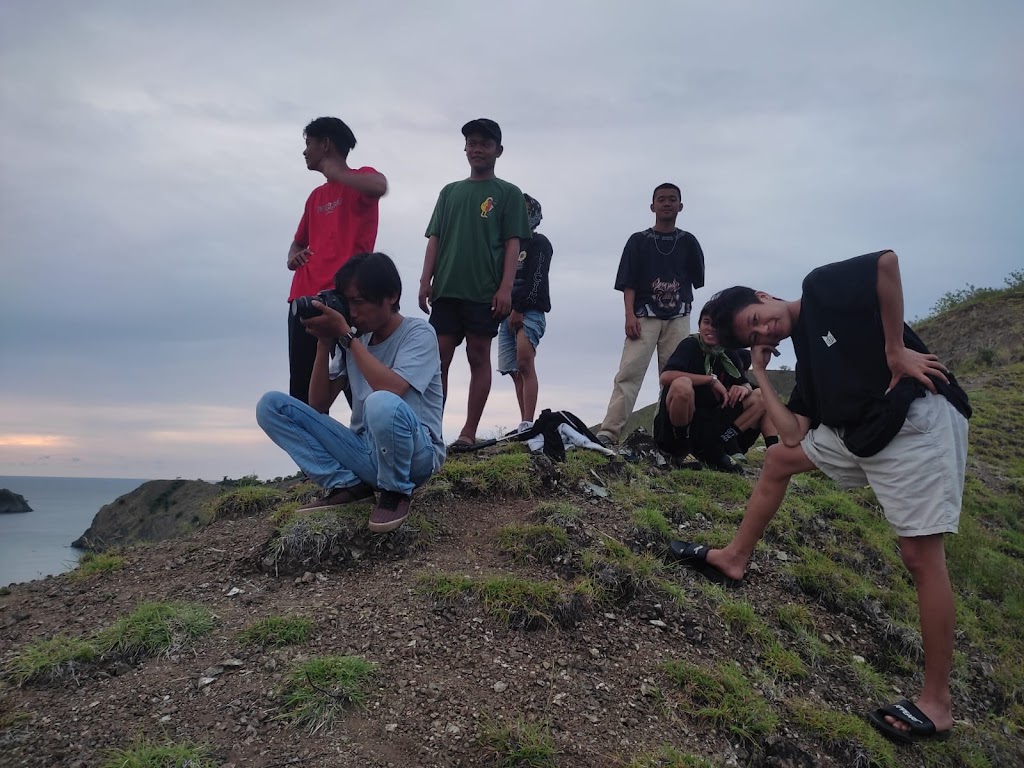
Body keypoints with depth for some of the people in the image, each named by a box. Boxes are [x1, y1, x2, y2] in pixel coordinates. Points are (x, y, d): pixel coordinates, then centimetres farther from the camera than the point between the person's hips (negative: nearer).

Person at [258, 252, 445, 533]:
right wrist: (324, 343, -5)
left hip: (415, 454, -6)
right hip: (365, 452, 6)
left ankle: (397, 491, -10)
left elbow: (391, 390, -27)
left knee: (382, 403, -41)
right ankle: (347, 485, -6)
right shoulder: (355, 340, 8)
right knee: (271, 404, -3)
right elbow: (318, 405, 6)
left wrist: (346, 336, -18)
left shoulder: (419, 333, -8)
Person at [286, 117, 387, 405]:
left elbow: (380, 186, -21)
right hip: (305, 297, 7)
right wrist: (293, 256, 9)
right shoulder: (316, 196, 25)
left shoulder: (359, 179, 5)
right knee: (301, 385, 3)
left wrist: (334, 171, -8)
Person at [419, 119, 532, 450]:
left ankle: (469, 432, 2)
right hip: (446, 289, 4)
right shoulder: (449, 192, 20)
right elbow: (434, 239, 14)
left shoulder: (508, 193, 9)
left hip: (485, 291, -3)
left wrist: (505, 287, -12)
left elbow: (512, 243, 0)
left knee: (479, 357, -1)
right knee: (439, 357, 0)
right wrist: (426, 280, 2)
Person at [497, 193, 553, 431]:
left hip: (530, 312, -7)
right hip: (508, 314, 7)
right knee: (516, 372, 1)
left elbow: (536, 280, -8)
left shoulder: (539, 243, 4)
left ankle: (527, 424, -27)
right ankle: (525, 425, 3)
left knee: (524, 363, -21)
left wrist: (519, 309, -16)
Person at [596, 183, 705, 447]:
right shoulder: (638, 241, 8)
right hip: (645, 315, -2)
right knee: (629, 373, -13)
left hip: (678, 318, 2)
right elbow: (628, 282, 2)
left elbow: (698, 280, 16)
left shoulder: (688, 242, 13)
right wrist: (630, 315, -10)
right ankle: (609, 432, -20)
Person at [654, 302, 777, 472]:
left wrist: (745, 388, -14)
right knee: (682, 385, -35)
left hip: (711, 426, 7)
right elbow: (665, 377, -26)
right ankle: (682, 444, -15)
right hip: (674, 431, -7)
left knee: (761, 397, 2)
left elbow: (745, 383, 10)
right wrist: (711, 379, -22)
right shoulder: (690, 345, -11)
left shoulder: (729, 353, 7)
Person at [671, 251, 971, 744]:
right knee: (779, 459, 20)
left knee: (920, 555, -7)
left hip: (917, 419, -9)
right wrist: (759, 372, 14)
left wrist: (896, 347, -16)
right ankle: (734, 559, 31)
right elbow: (794, 435, 7)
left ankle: (936, 704, 4)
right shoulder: (807, 354, 16)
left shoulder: (820, 288, -1)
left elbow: (886, 262, -18)